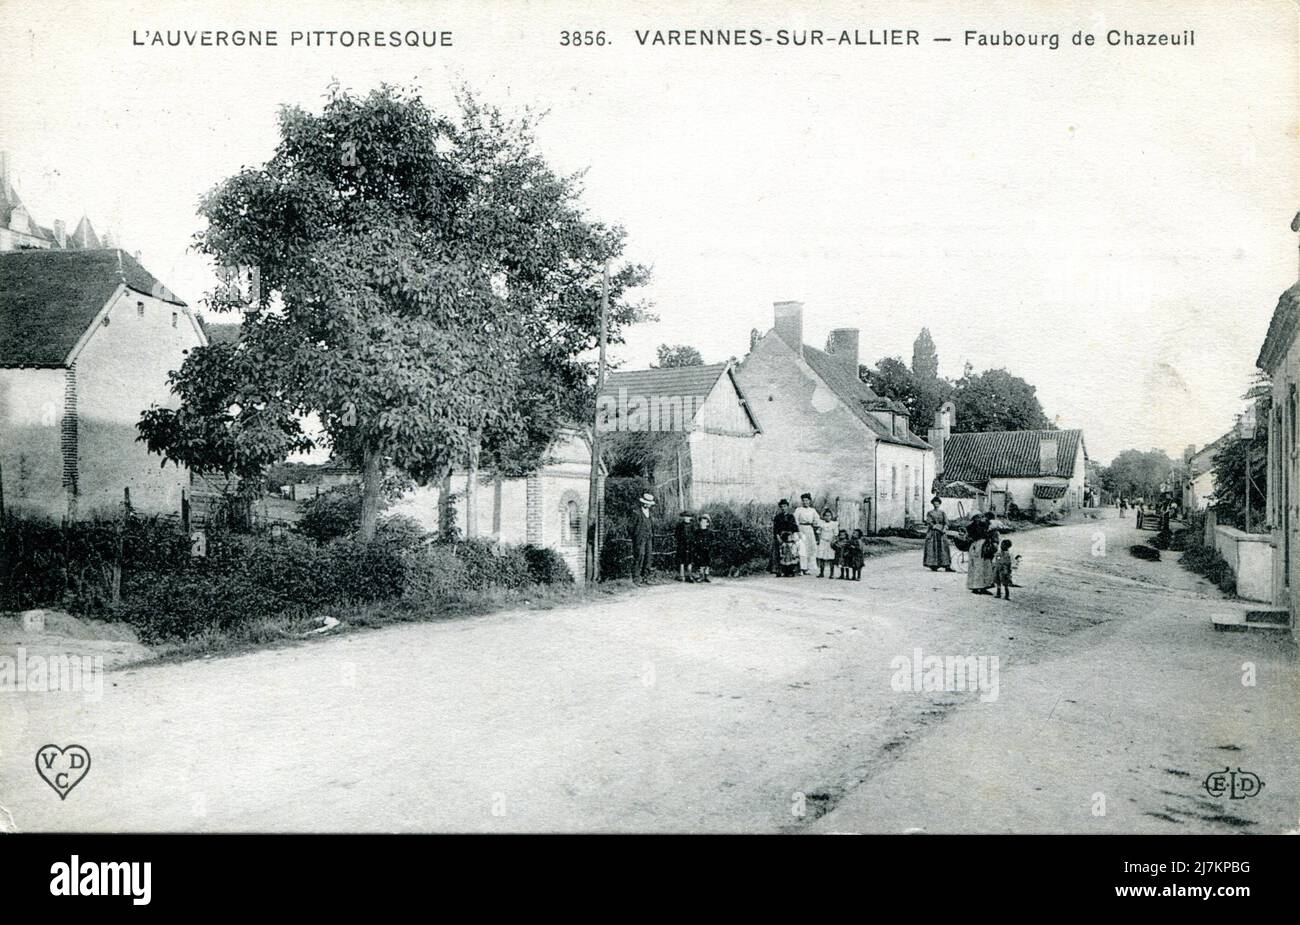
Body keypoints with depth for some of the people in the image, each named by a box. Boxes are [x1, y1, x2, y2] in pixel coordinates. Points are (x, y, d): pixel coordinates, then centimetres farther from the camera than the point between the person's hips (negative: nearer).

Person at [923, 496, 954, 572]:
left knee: (944, 548, -4)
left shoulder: (942, 513, 13)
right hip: (932, 532, -2)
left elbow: (946, 522, 4)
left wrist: (944, 529, -16)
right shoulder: (929, 513, 5)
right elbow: (929, 522, -5)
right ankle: (933, 565, -5)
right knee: (932, 548, -7)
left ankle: (947, 566, -8)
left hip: (942, 532, 2)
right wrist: (937, 527, -16)